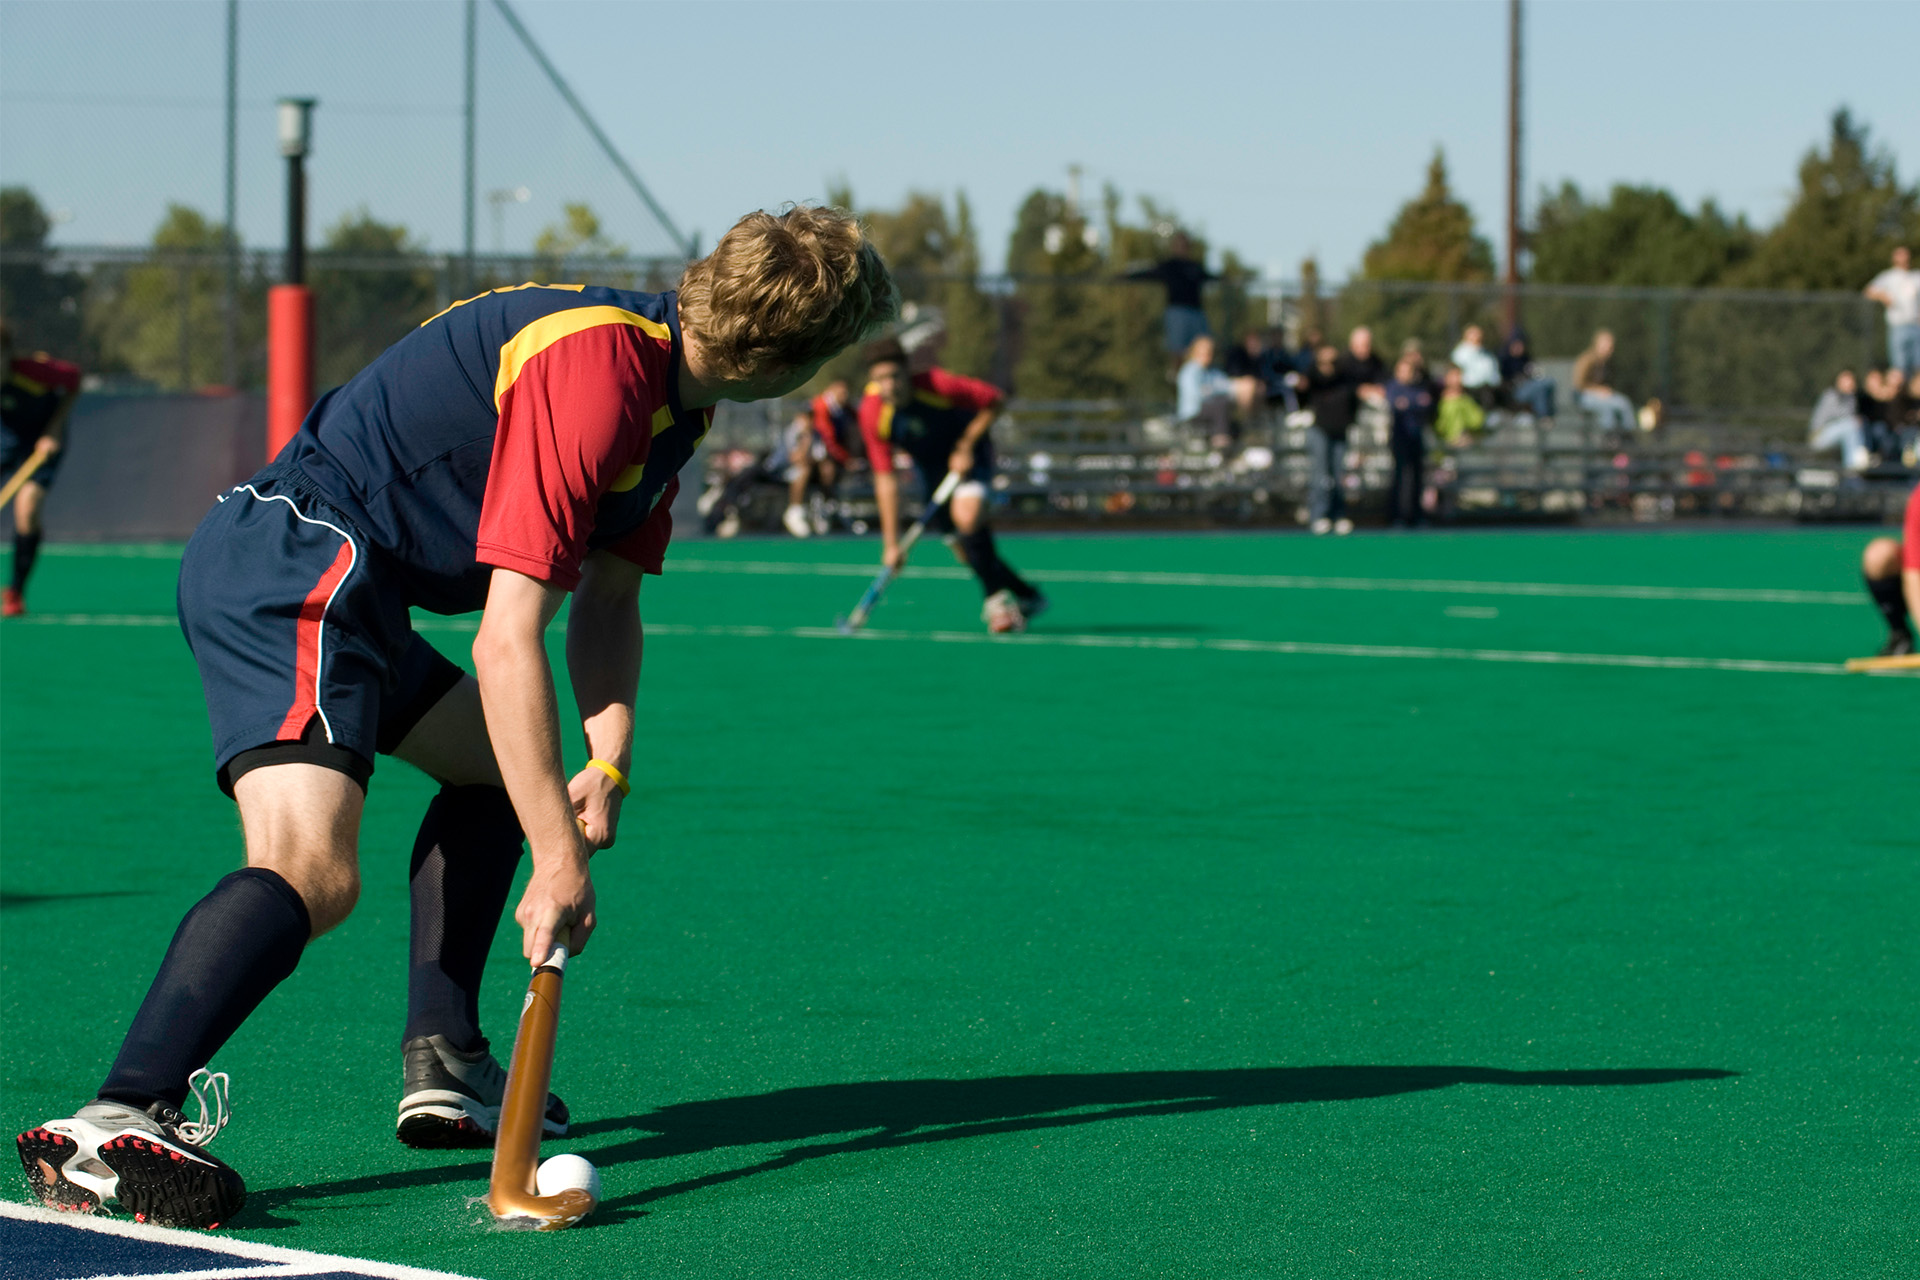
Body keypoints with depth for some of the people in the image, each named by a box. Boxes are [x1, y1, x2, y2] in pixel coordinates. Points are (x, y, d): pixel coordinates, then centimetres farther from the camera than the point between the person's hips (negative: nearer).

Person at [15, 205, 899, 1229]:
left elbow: (607, 599, 21)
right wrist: (557, 859, -22)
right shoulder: (594, 374, -20)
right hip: (301, 559, -11)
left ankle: (444, 1067, 21)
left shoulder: (670, 399, 13)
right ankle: (117, 1123, -42)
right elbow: (507, 641, -24)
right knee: (311, 871, -27)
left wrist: (608, 762, 3)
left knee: (499, 760, 26)